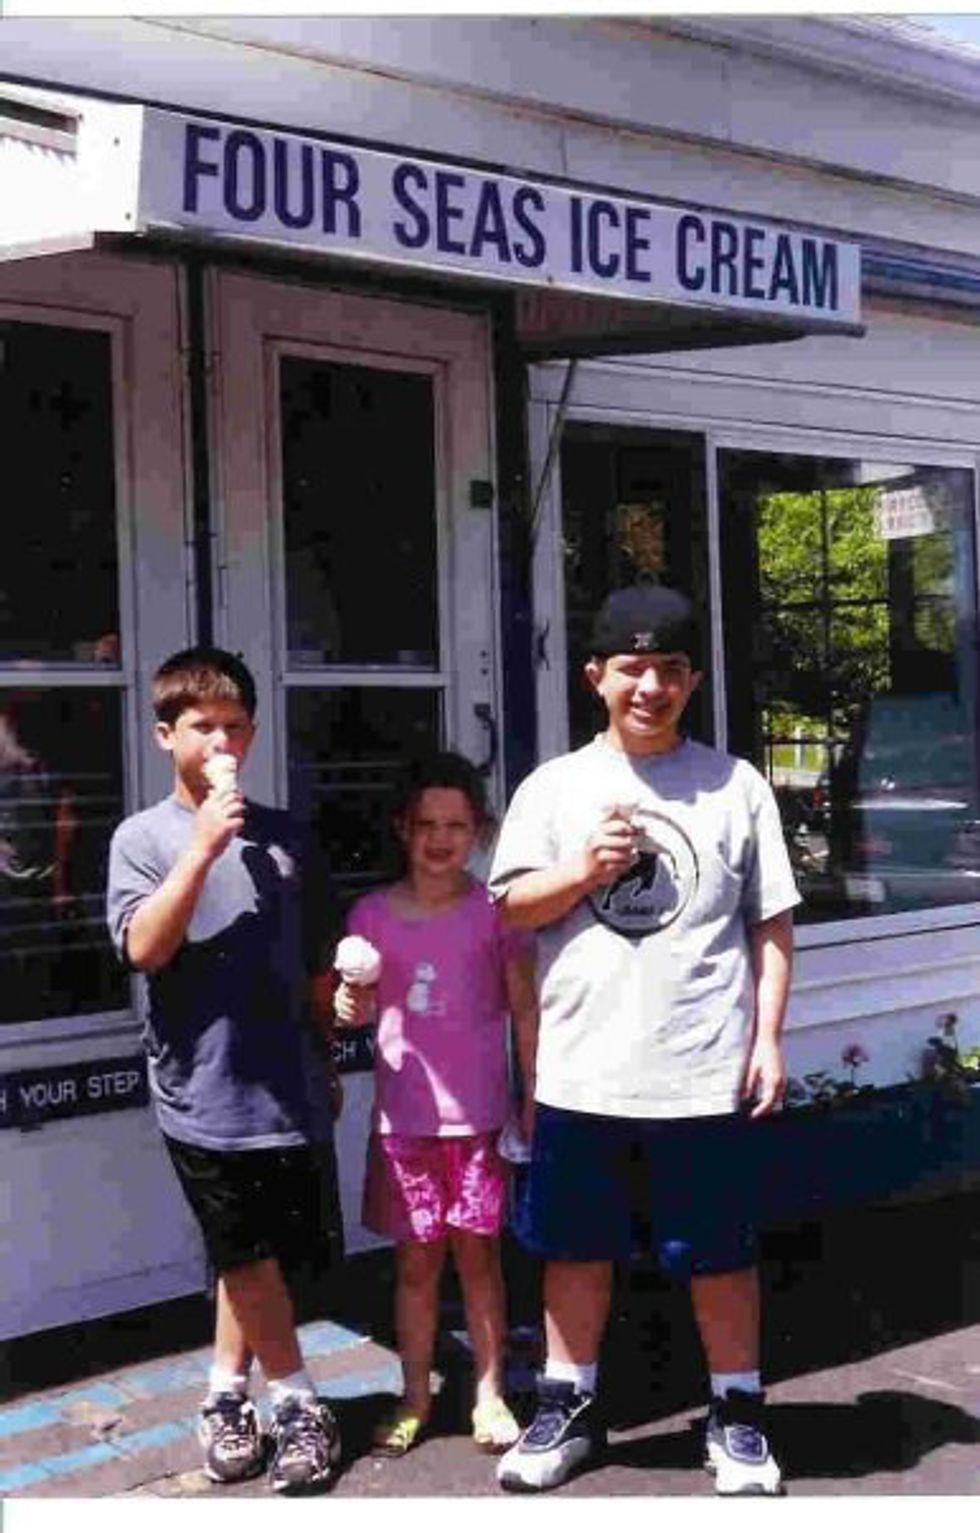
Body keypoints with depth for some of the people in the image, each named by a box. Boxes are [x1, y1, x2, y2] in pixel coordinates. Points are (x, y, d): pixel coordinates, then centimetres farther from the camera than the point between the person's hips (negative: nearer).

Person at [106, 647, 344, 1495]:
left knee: (266, 1257, 12)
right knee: (249, 1258, 3)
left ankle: (227, 1396, 27)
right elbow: (144, 947, -17)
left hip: (291, 1087, 4)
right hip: (206, 1090, -4)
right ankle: (298, 1404, 19)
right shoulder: (144, 837, -2)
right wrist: (203, 847, -22)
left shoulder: (282, 835, 9)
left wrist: (324, 1060, 18)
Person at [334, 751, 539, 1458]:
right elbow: (359, 1002, 8)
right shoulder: (373, 914, 0)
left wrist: (534, 1099, -2)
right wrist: (349, 1007, -16)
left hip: (479, 1114, -1)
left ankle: (490, 1393, 21)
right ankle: (415, 1394, 24)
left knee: (478, 1252, 8)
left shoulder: (494, 909, -4)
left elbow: (524, 1008, 0)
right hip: (404, 1115, 1)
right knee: (416, 1260, 10)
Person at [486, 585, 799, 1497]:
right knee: (575, 1247, 13)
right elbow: (507, 909, 4)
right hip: (580, 1070, 2)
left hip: (703, 1072, -1)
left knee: (719, 1252, 9)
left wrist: (767, 1036, -1)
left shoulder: (736, 785, 2)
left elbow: (772, 922, 4)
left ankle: (738, 1415, 26)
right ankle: (568, 1408, 29)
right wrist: (584, 871, -13)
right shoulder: (553, 787, 4)